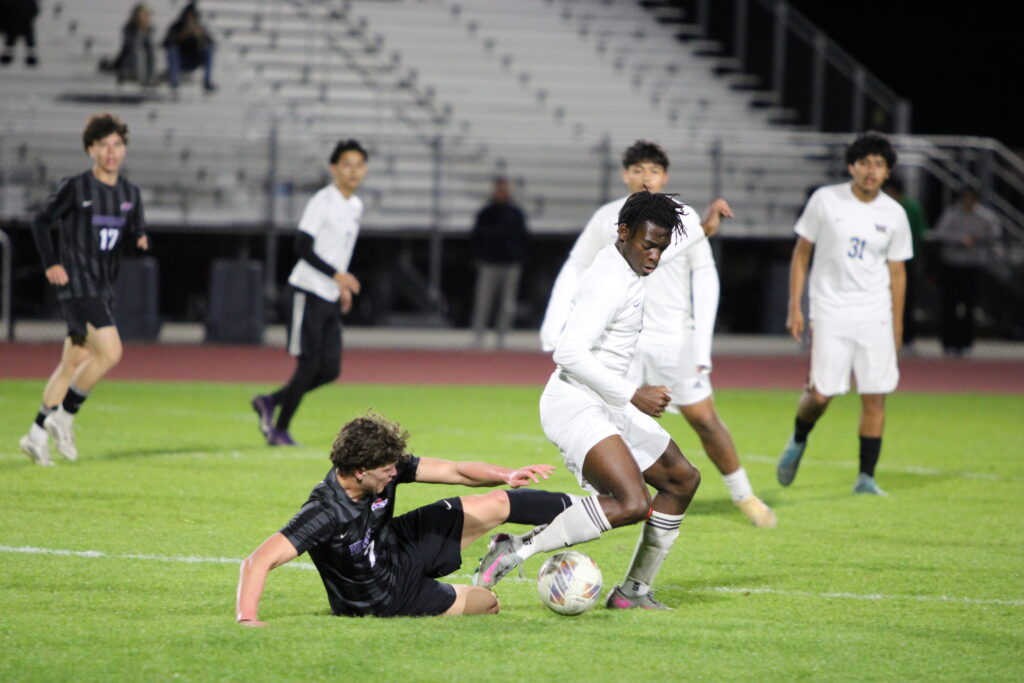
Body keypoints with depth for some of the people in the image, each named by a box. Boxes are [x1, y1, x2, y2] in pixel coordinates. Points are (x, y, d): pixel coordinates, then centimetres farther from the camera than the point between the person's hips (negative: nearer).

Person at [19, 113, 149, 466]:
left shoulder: (129, 194, 9)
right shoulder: (75, 188, -7)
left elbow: (135, 233, 15)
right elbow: (41, 221, 1)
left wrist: (141, 241, -9)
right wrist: (51, 264, -7)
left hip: (104, 289, 7)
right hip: (78, 287, -7)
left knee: (73, 363, 10)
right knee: (110, 353, -18)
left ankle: (37, 434, 18)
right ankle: (64, 416, -5)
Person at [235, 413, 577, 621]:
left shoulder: (385, 471, -22)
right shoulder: (325, 513, -41)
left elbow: (455, 471, -15)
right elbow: (258, 560, -47)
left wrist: (507, 476, -30)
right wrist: (246, 619, -59)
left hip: (402, 548, 6)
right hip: (383, 598, -6)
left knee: (498, 504, 1)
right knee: (488, 604, 7)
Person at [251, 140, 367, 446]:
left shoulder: (356, 206, 13)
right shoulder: (322, 202, -12)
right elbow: (303, 247, -16)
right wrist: (337, 275, -21)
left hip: (331, 297, 8)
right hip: (309, 292, -8)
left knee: (330, 370, 1)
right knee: (308, 365, -8)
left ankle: (271, 402, 17)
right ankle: (279, 430, 4)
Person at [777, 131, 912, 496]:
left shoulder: (894, 215, 3)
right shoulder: (825, 200, -3)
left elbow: (896, 271, 11)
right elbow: (801, 252, 4)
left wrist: (897, 325, 11)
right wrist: (794, 307, -1)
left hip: (875, 316, 2)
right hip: (830, 312, -2)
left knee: (875, 397, -4)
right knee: (820, 394, -5)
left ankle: (866, 477, 3)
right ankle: (798, 441, 27)